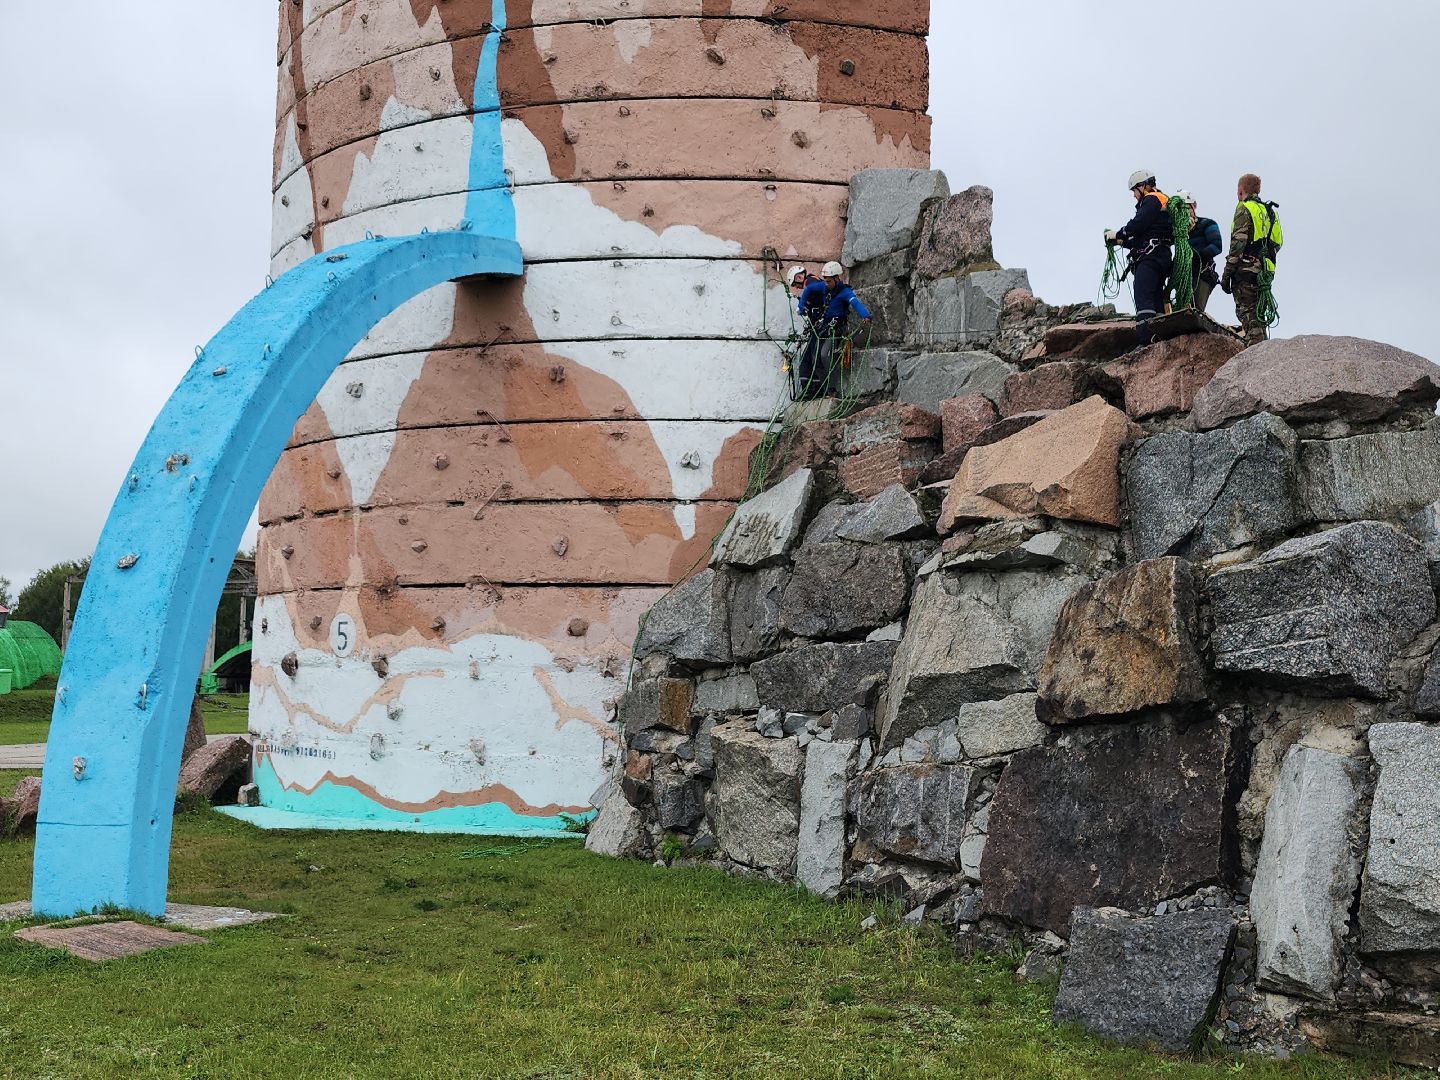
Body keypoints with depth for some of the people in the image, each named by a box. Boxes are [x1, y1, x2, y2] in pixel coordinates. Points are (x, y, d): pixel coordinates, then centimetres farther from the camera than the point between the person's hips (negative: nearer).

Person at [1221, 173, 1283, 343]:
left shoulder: (1244, 210, -5)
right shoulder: (1269, 211, 19)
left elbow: (1238, 244, -13)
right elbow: (1278, 242, 19)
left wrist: (1226, 274, -12)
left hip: (1247, 271, -8)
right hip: (1265, 271, 8)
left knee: (1248, 315, -9)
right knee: (1257, 314, 15)